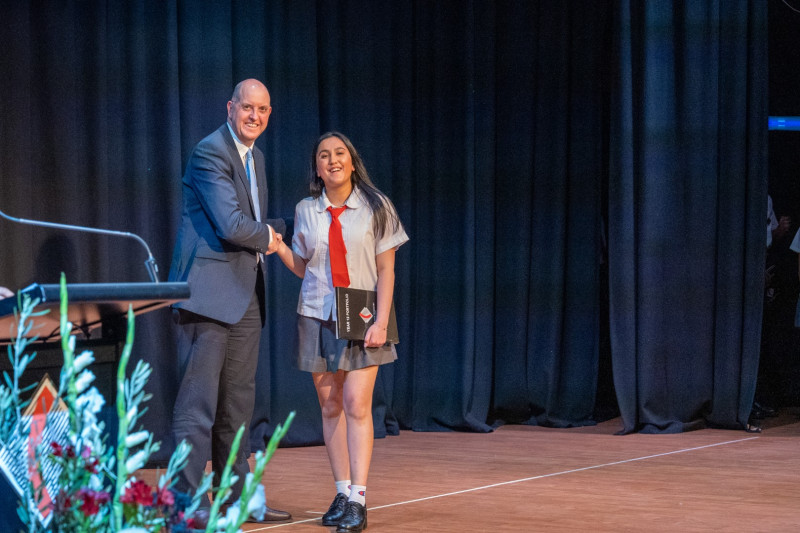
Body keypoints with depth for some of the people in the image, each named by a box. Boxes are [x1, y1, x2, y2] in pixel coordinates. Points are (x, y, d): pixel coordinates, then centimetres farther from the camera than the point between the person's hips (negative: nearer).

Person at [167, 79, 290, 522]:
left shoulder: (255, 156, 18)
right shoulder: (210, 152, -12)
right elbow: (231, 225, -20)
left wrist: (292, 228, 9)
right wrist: (266, 236, -2)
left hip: (245, 294, 9)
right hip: (209, 291, -9)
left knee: (237, 403, 14)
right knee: (198, 402, -8)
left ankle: (235, 496, 21)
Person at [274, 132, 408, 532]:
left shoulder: (375, 207, -1)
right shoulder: (306, 211, 6)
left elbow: (386, 270, -1)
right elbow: (303, 269, 13)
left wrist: (381, 322, -10)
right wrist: (280, 248, -6)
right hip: (317, 317, 3)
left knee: (357, 405, -13)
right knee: (330, 407, 4)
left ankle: (358, 500, -14)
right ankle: (342, 493, 12)